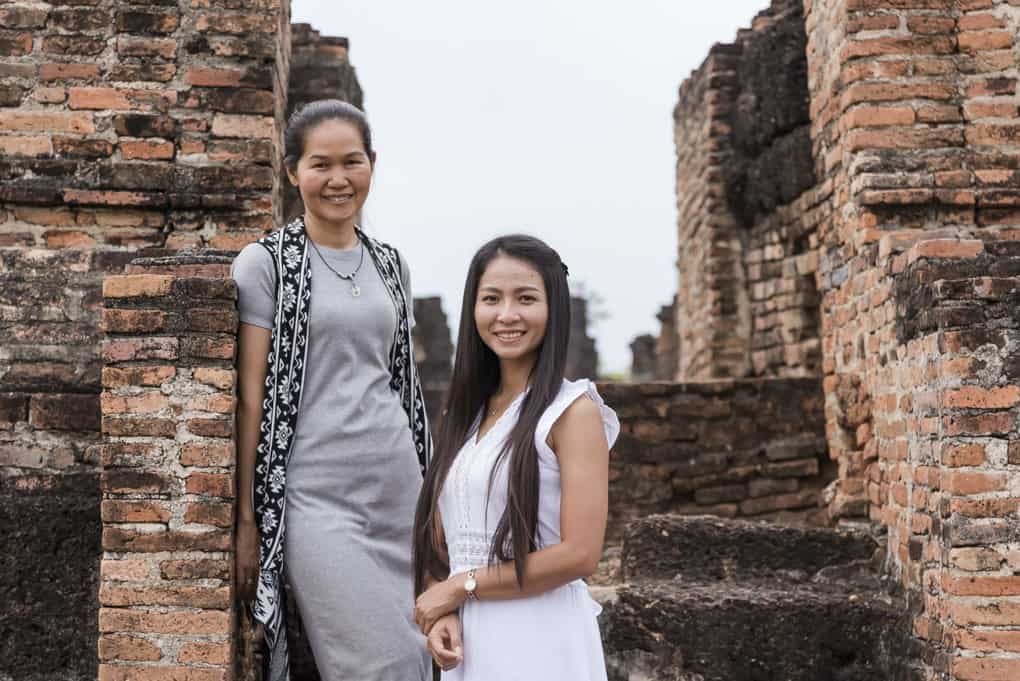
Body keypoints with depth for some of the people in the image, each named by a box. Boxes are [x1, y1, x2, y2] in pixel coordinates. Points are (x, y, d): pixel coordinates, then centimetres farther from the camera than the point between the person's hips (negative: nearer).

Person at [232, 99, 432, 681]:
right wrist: (246, 519, -7)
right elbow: (250, 397, -5)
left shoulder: (390, 264, 13)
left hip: (398, 485, 6)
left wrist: (429, 490, 18)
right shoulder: (265, 264, -3)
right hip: (316, 495, -5)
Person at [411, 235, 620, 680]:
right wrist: (441, 612, -9)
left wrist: (462, 586, -11)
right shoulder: (464, 411, 8)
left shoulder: (573, 410, -10)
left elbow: (580, 554, -17)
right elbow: (438, 541, 9)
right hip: (469, 639, 5)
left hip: (540, 642, -5)